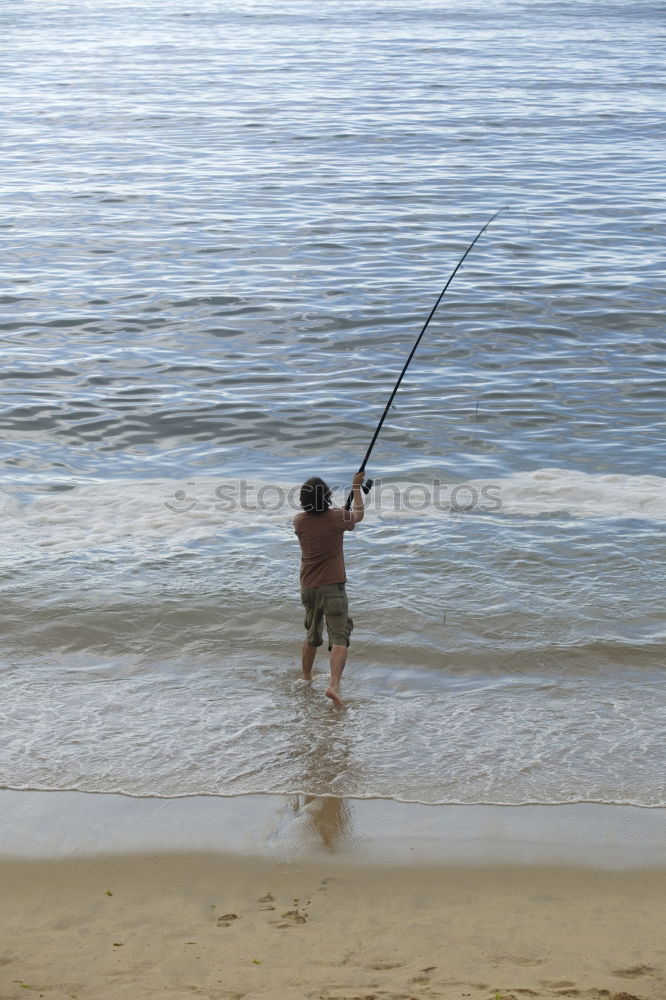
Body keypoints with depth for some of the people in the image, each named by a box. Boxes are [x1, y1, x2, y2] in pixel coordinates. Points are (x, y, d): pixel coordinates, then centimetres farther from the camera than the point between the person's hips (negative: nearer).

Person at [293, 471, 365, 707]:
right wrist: (356, 487, 27)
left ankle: (306, 680, 35)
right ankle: (334, 685, -27)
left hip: (308, 588, 5)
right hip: (333, 586, -5)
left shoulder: (299, 521, 1)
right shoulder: (336, 518, -8)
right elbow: (358, 515, 15)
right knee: (339, 638, -10)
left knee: (312, 636, 23)